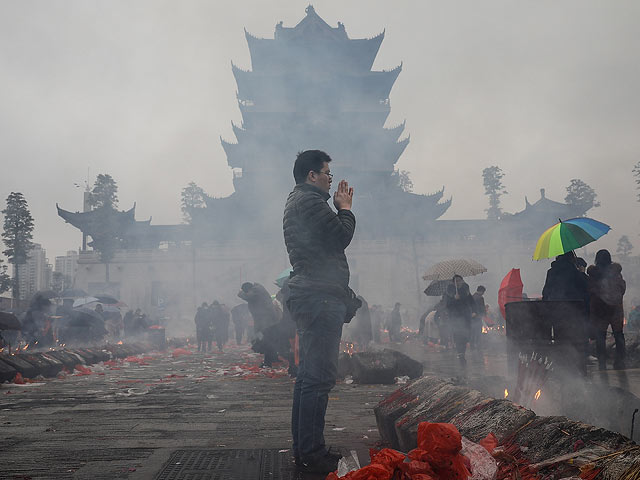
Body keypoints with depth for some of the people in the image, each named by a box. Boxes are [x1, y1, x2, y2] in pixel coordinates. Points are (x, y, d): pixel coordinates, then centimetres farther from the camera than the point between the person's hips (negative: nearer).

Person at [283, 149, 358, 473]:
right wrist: (345, 208, 2)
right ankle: (312, 454, -8)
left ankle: (303, 449, 20)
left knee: (309, 374, 13)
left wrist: (340, 208, 19)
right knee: (319, 376, -11)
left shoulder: (296, 201, 25)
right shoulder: (309, 200, -10)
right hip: (320, 296, -11)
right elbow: (341, 237, -13)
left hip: (308, 297, 11)